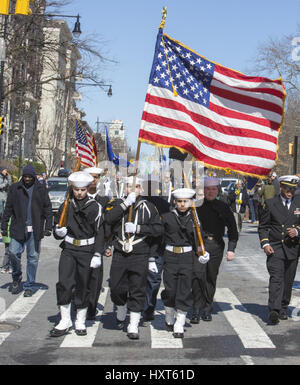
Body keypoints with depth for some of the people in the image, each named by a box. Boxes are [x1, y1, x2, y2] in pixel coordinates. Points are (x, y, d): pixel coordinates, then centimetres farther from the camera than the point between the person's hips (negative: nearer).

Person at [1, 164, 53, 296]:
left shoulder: (41, 189, 6)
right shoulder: (15, 188, 5)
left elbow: (48, 209, 7)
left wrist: (48, 227, 0)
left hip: (35, 230, 0)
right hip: (18, 228, 0)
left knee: (33, 257, 2)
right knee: (13, 252, -9)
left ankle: (29, 286, 13)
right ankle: (16, 278, 17)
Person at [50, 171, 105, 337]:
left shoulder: (94, 207, -1)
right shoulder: (66, 206, 7)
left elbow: (100, 232, -1)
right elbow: (56, 227, 16)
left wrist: (97, 254, -8)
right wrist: (58, 232, -8)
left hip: (87, 251, -2)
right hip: (69, 250, 2)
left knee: (83, 286, 5)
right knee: (64, 283, -10)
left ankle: (80, 322, 18)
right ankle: (65, 321, 2)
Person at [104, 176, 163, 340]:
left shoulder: (148, 207, 3)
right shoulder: (117, 204, 6)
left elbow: (158, 229, -3)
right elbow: (108, 219, -13)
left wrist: (137, 228, -14)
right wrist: (126, 203, -18)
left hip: (140, 256, -1)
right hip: (119, 254, 2)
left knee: (137, 291, 0)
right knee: (116, 288, 7)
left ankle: (133, 326, 10)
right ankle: (121, 314, 36)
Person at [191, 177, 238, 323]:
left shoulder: (223, 207, 7)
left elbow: (232, 229, 9)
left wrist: (231, 249, 1)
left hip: (216, 246, 1)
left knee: (211, 278, 7)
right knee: (197, 275, -15)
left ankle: (207, 310, 19)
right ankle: (196, 310, -7)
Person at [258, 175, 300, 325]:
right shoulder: (270, 203, 3)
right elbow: (262, 226, 5)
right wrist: (265, 243, -8)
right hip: (275, 248, -3)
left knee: (288, 280, 9)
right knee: (276, 279, -15)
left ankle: (283, 309, 24)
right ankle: (273, 311, -23)